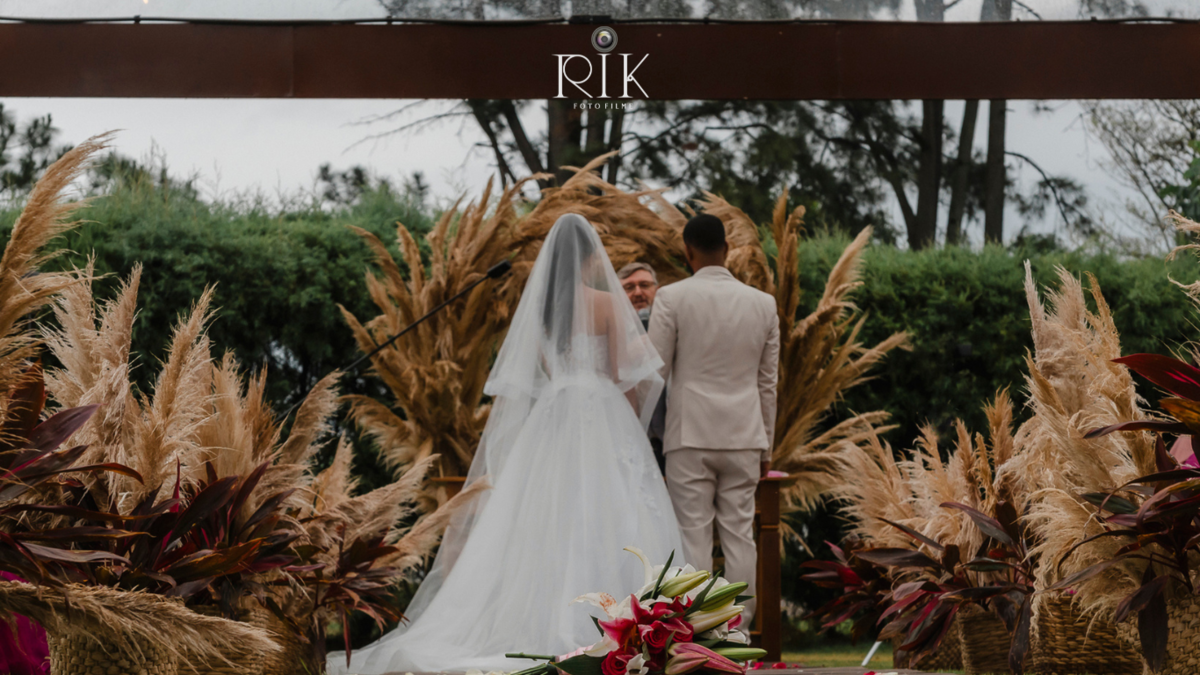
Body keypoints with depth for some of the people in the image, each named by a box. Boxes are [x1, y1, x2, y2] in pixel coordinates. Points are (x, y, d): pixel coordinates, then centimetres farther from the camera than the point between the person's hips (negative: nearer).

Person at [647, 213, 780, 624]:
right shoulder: (763, 304, 8)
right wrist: (765, 448, 19)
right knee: (739, 535, 4)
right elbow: (767, 382, 13)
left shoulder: (672, 298, -5)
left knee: (693, 536, -3)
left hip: (691, 436, -3)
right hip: (744, 437, 3)